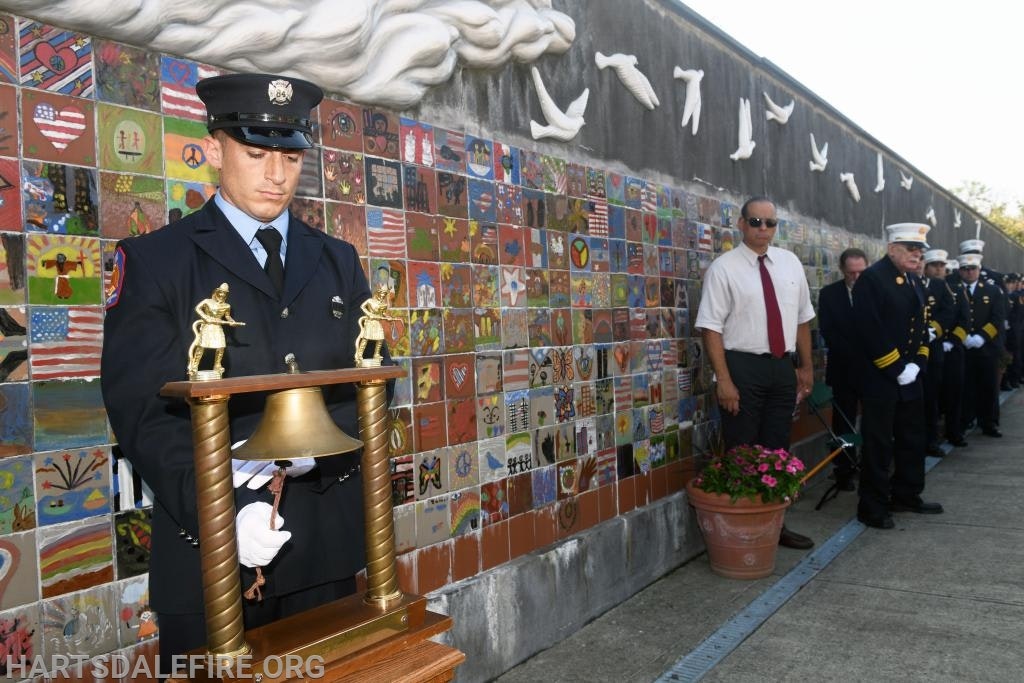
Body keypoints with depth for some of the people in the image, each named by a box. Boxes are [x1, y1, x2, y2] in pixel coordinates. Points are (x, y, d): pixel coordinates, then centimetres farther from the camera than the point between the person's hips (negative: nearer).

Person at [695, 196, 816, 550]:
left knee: (777, 450, 14)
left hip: (783, 367, 5)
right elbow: (711, 326, -12)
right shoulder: (724, 267, -8)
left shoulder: (790, 263, 8)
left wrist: (806, 366, 12)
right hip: (743, 367, -5)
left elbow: (802, 318, 14)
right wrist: (724, 380, -18)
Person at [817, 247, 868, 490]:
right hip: (844, 368, 0)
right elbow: (827, 332, -5)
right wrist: (854, 354, -13)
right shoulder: (829, 294, 0)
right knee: (844, 422, 5)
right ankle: (844, 472, 13)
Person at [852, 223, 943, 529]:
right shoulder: (872, 279, -13)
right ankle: (872, 507, 8)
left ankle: (906, 496, 30)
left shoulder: (915, 281, 14)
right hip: (880, 378, -8)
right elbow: (870, 330, -20)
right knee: (878, 444, -2)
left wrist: (917, 364, 2)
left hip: (910, 377, 9)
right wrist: (896, 369, -17)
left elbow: (922, 325, 17)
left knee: (912, 440, 16)